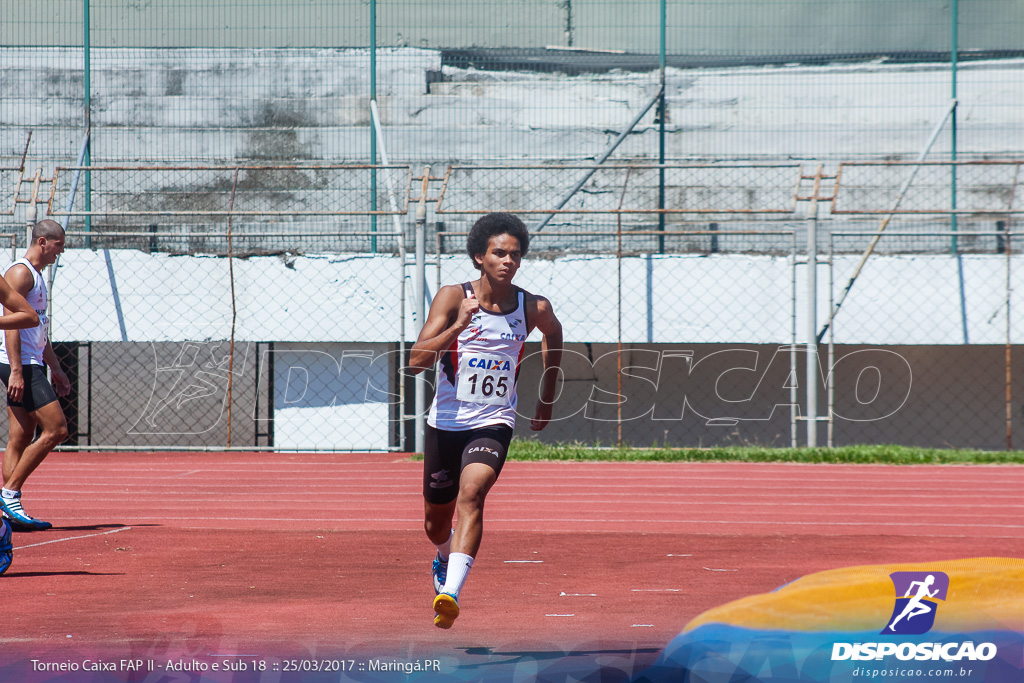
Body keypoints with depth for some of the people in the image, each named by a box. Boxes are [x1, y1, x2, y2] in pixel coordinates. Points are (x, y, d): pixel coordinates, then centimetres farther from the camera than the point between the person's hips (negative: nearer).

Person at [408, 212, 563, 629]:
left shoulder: (534, 309, -4)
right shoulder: (452, 298, -10)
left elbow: (553, 333, 22)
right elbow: (416, 361, -18)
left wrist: (547, 399, 26)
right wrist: (459, 325, -32)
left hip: (493, 425, -1)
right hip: (445, 423, 1)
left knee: (471, 494, -29)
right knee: (436, 523, 16)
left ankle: (451, 593, -39)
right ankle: (445, 558, 53)